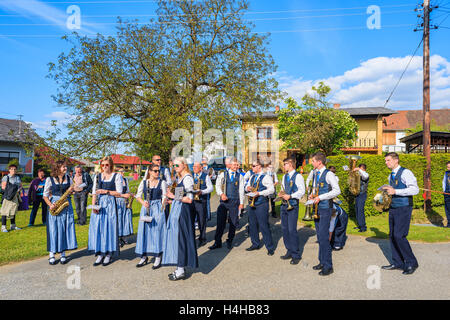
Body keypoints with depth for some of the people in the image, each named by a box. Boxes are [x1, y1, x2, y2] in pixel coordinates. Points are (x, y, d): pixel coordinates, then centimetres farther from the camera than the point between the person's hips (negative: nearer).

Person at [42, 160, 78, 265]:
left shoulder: (68, 178, 9)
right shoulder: (50, 179, 0)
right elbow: (45, 195, 2)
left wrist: (70, 191, -6)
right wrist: (50, 205, -14)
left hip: (66, 205, 3)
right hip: (54, 206, -3)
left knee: (65, 229, 4)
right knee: (53, 230, -1)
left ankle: (63, 254, 13)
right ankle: (52, 255, 9)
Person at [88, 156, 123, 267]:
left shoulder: (116, 176, 2)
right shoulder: (97, 176, 13)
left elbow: (119, 193, -3)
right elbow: (94, 192, 11)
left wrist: (106, 191, -14)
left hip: (110, 204, -3)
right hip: (98, 204, 4)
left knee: (109, 227, -2)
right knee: (97, 228, 1)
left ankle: (108, 254, 10)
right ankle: (100, 254, 12)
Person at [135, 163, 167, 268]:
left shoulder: (162, 182, 2)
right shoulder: (144, 182, 7)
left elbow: (164, 197, 2)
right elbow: (138, 196, 10)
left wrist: (161, 208, -7)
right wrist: (143, 202, -9)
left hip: (157, 208, -2)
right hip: (146, 208, 3)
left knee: (157, 231, -2)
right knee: (144, 231, 4)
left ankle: (158, 258, 6)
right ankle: (144, 257, 17)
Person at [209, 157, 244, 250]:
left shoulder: (240, 176, 9)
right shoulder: (223, 174, 7)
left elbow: (241, 190, 8)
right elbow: (217, 186, 2)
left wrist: (241, 203, 3)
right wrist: (221, 194, -16)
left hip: (234, 201, 1)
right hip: (224, 201, -1)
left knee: (233, 222, 5)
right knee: (220, 222, -2)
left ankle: (230, 241, 20)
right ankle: (217, 242, 7)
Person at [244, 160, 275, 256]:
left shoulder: (266, 177, -7)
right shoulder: (252, 177, 16)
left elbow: (271, 189, -15)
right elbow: (247, 186, 24)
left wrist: (259, 193, -24)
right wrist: (248, 188, -1)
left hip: (261, 205, -7)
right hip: (251, 204, 7)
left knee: (264, 226, -5)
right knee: (252, 225, 13)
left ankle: (270, 248, 5)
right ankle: (255, 244, 28)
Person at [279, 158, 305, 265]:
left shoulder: (298, 176, -7)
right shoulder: (284, 177, 16)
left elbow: (302, 191, -11)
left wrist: (290, 196, -17)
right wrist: (281, 194, 4)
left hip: (293, 205, -8)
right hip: (284, 204, 8)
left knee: (292, 230, -8)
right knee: (284, 229, 10)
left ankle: (296, 255, 4)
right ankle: (289, 251, 23)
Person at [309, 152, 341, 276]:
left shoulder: (328, 174, -11)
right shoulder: (315, 174, 14)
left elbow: (337, 191, -19)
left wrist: (320, 197, -20)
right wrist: (312, 195, 5)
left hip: (325, 208, -8)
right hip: (317, 208, 8)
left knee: (324, 237, -7)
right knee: (319, 237, 13)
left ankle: (328, 266, 3)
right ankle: (322, 262, 23)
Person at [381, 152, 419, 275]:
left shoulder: (405, 173, -10)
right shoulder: (390, 176, 16)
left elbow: (415, 189, -20)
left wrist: (395, 191, -24)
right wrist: (387, 191, 9)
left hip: (403, 209, -8)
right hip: (393, 208, 8)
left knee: (399, 236, -13)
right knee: (392, 236, 9)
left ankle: (411, 263, 4)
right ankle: (397, 263, 20)